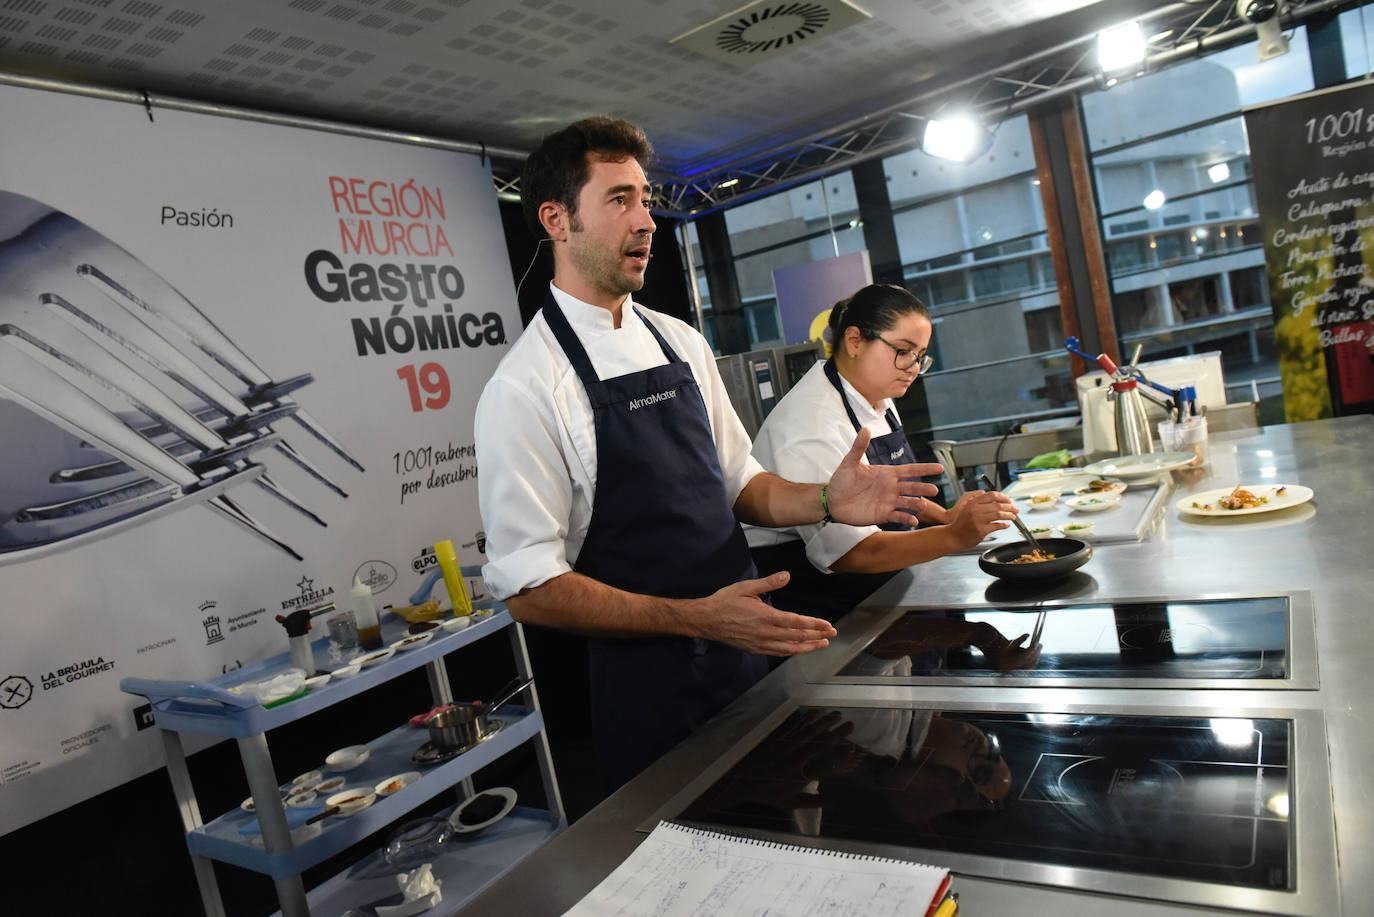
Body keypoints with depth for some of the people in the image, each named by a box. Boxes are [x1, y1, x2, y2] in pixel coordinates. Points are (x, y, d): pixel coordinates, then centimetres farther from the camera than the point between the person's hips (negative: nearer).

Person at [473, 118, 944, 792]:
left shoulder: (681, 343, 6)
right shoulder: (523, 388, -16)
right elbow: (529, 588, -18)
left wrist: (823, 502, -7)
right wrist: (697, 618, -26)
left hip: (745, 655, 7)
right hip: (642, 687, -6)